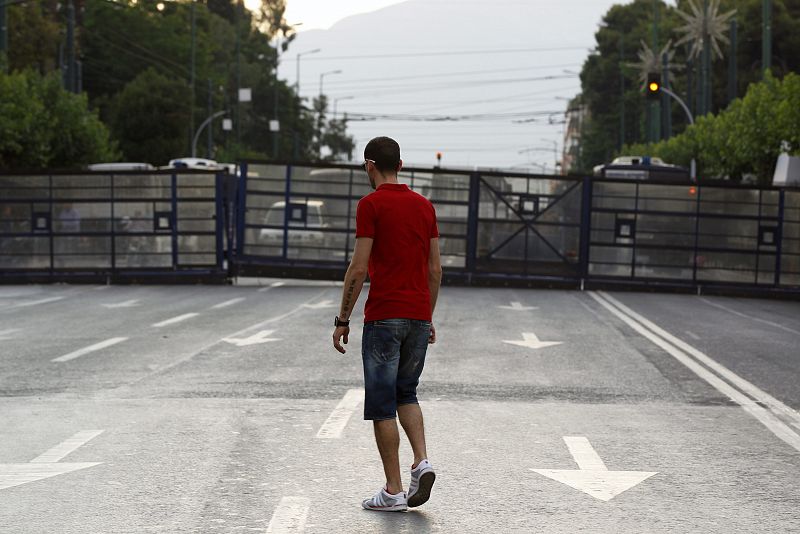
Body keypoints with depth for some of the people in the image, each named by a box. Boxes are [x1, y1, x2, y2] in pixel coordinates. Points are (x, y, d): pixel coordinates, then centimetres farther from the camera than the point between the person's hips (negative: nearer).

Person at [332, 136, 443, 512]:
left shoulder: (371, 204, -8)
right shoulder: (424, 206, 10)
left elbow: (360, 267, -12)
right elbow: (435, 268, 11)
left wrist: (342, 319, -5)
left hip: (383, 316, -6)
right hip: (419, 315, 6)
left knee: (382, 404, 2)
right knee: (405, 393, 21)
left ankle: (393, 491, 3)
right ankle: (421, 462, 1)